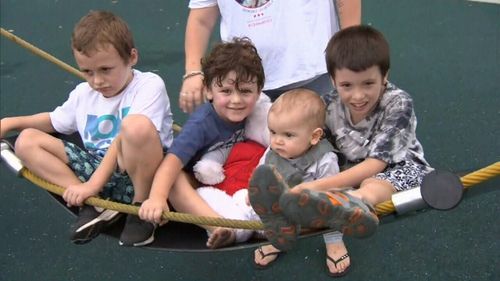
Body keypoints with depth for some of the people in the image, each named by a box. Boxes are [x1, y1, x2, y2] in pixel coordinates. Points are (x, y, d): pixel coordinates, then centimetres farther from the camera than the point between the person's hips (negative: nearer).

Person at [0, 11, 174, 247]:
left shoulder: (149, 85, -13)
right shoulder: (84, 93, 8)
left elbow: (124, 142, -23)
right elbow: (55, 121, 28)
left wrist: (92, 184, -28)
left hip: (141, 174, -6)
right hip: (99, 169, 7)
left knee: (137, 125, -38)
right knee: (27, 141, -2)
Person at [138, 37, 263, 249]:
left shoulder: (256, 114, -15)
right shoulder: (202, 124, -28)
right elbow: (172, 162, -39)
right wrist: (157, 197, -55)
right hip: (199, 187, -4)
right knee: (175, 180, -34)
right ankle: (218, 227, -47)